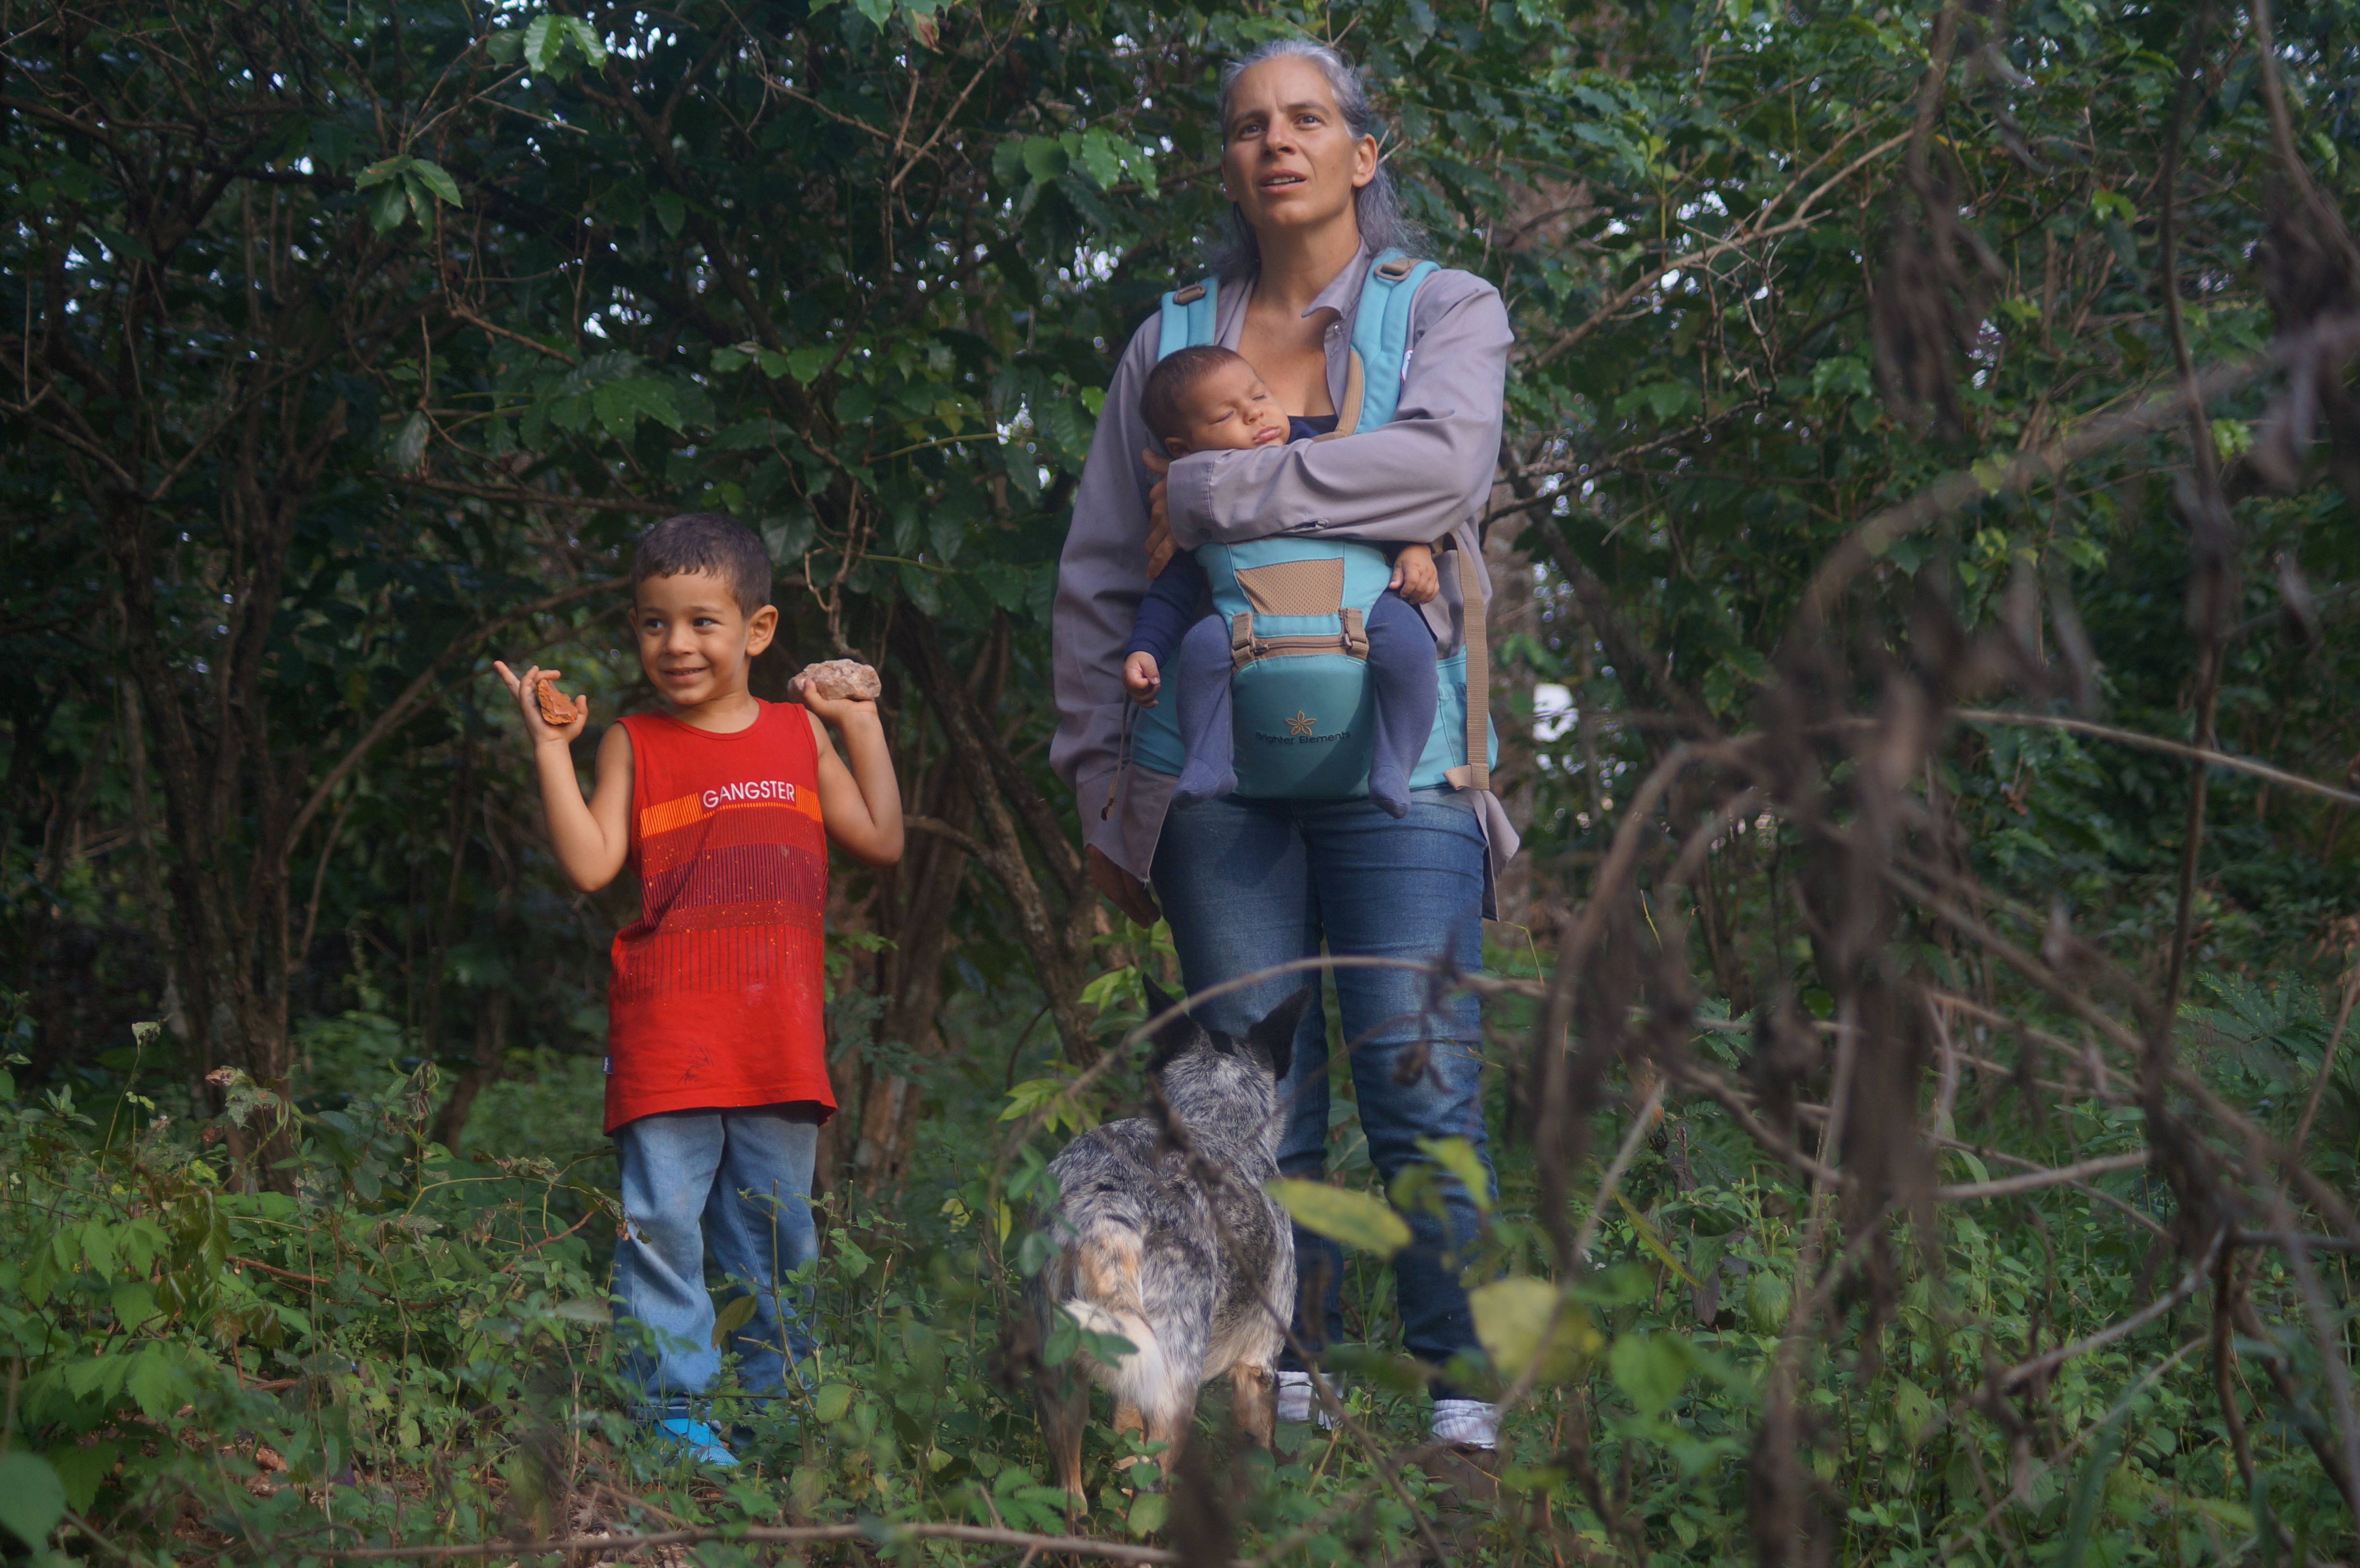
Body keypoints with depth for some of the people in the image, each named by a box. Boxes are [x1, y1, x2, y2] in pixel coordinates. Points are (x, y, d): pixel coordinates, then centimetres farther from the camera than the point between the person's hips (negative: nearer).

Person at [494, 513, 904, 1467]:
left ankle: (776, 1401, 21)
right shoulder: (633, 744, 3)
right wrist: (551, 749, -9)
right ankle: (673, 1410, 0)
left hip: (780, 1034, 3)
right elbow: (589, 866, -7)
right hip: (667, 1038, -3)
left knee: (777, 1231, 10)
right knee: (663, 1223, -7)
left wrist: (864, 728, 10)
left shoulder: (801, 732, 12)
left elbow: (881, 843, 10)